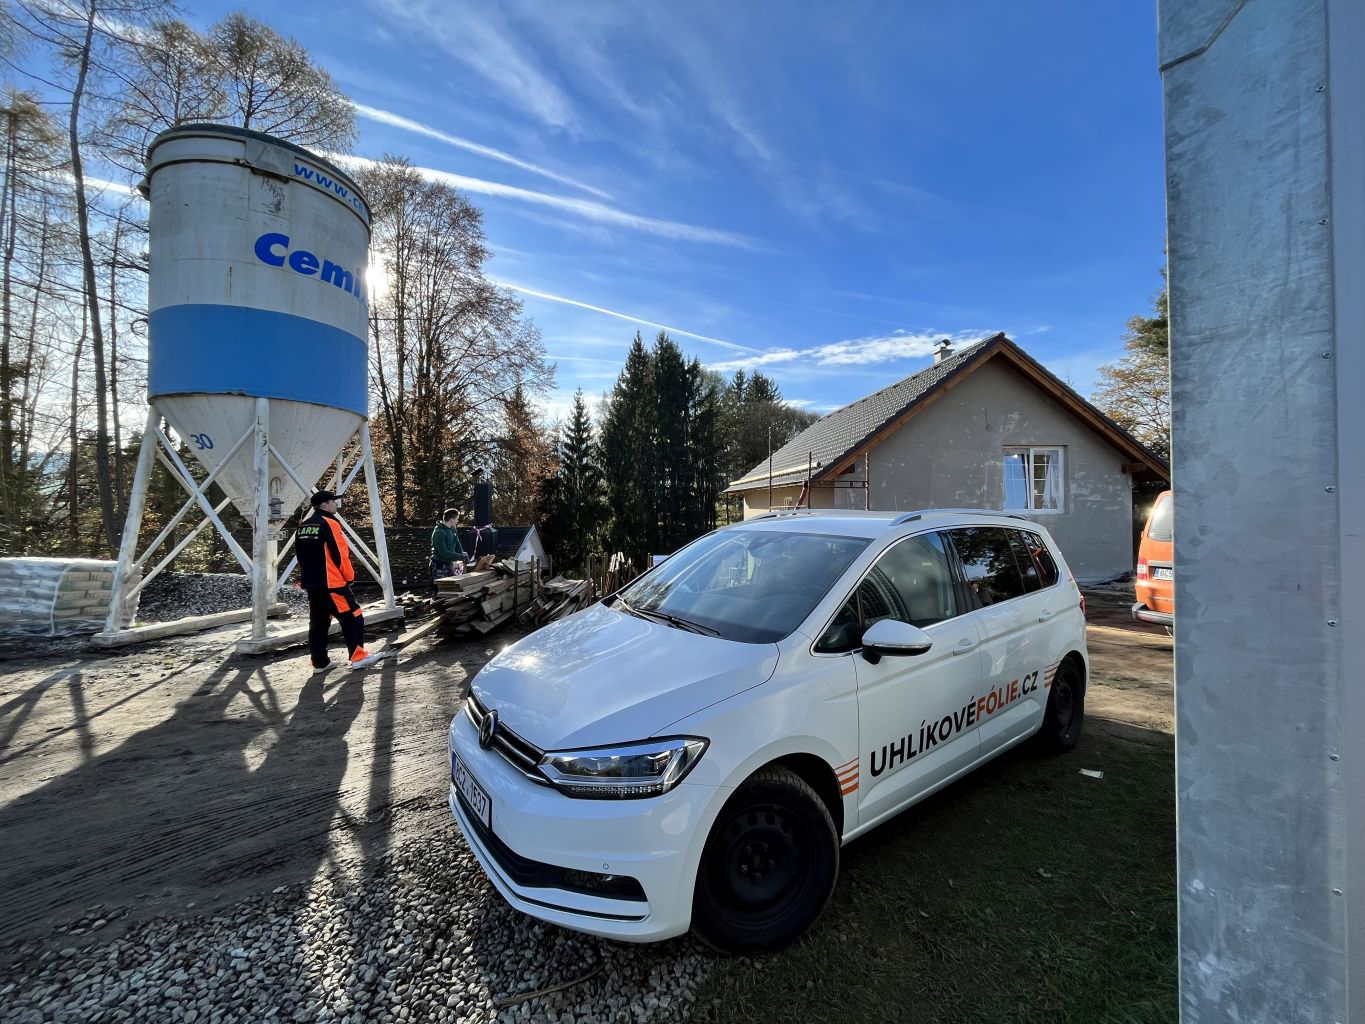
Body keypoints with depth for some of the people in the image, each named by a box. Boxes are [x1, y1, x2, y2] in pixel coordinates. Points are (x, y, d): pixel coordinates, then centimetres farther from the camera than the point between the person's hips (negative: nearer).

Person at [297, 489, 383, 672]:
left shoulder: (303, 527, 12)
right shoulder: (329, 524, -13)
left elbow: (302, 556, 16)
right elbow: (340, 554, -14)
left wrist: (308, 576, 23)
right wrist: (349, 576, -2)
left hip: (311, 582, 9)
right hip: (331, 583, -8)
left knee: (318, 622, 13)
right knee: (352, 617, -1)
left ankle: (320, 662, 17)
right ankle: (358, 656, -1)